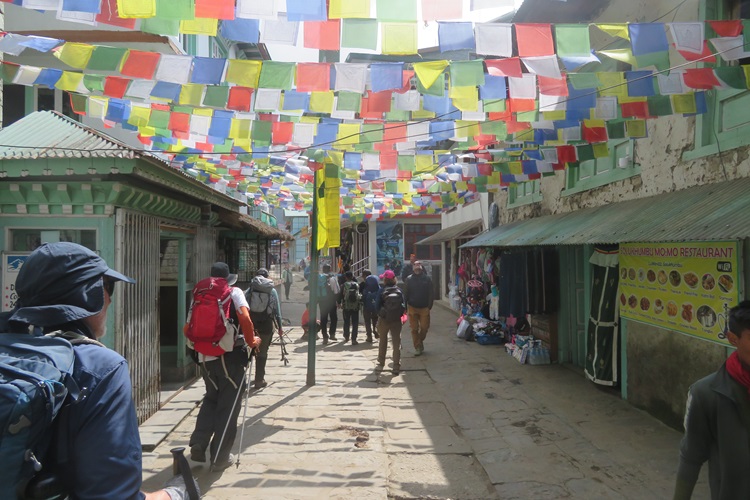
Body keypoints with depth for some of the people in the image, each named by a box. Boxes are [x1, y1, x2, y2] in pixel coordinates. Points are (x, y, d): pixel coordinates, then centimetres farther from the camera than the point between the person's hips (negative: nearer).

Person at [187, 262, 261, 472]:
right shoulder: (234, 292, -2)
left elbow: (188, 328, 7)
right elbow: (245, 318, -17)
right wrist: (252, 341, -3)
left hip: (205, 356, 4)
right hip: (230, 355, -4)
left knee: (211, 398, 24)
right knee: (228, 405, 7)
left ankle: (198, 445, 14)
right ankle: (220, 458, 12)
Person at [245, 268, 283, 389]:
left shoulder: (250, 290, 3)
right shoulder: (272, 291, 2)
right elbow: (277, 310, 2)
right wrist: (279, 327, 8)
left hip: (251, 322, 1)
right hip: (266, 324, -1)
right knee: (262, 352, 7)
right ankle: (259, 380, 9)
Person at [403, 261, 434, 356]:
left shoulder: (427, 279, 0)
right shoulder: (409, 279, 0)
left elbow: (430, 294, 1)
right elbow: (405, 294, 1)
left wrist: (429, 306, -5)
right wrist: (405, 307, -3)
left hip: (424, 308, 0)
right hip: (412, 308, 0)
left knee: (424, 327, 3)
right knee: (414, 329, 2)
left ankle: (420, 341, 30)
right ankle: (417, 347, 12)